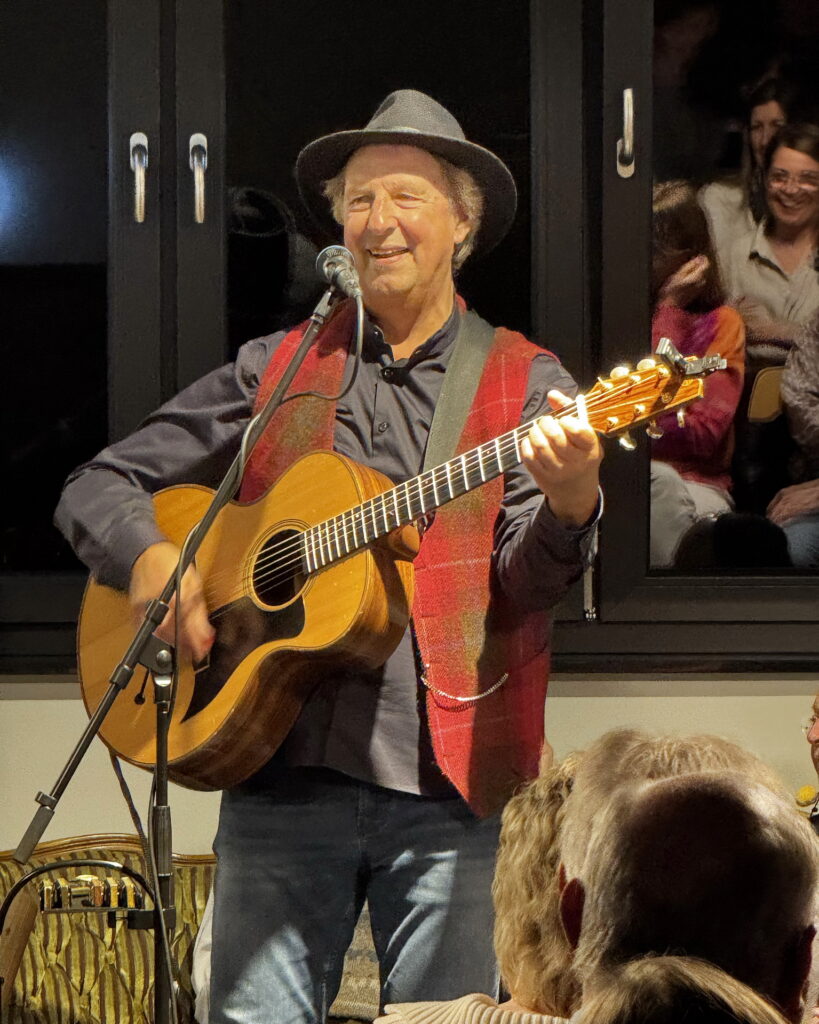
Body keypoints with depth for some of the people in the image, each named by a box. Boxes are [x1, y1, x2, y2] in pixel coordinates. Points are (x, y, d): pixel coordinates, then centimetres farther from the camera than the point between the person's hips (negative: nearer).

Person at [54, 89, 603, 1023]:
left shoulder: (525, 387, 7)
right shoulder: (277, 370, 13)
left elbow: (523, 583, -6)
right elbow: (96, 487, 13)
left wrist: (568, 501, -27)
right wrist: (150, 557, -8)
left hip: (447, 780, -1)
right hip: (283, 766, 1)